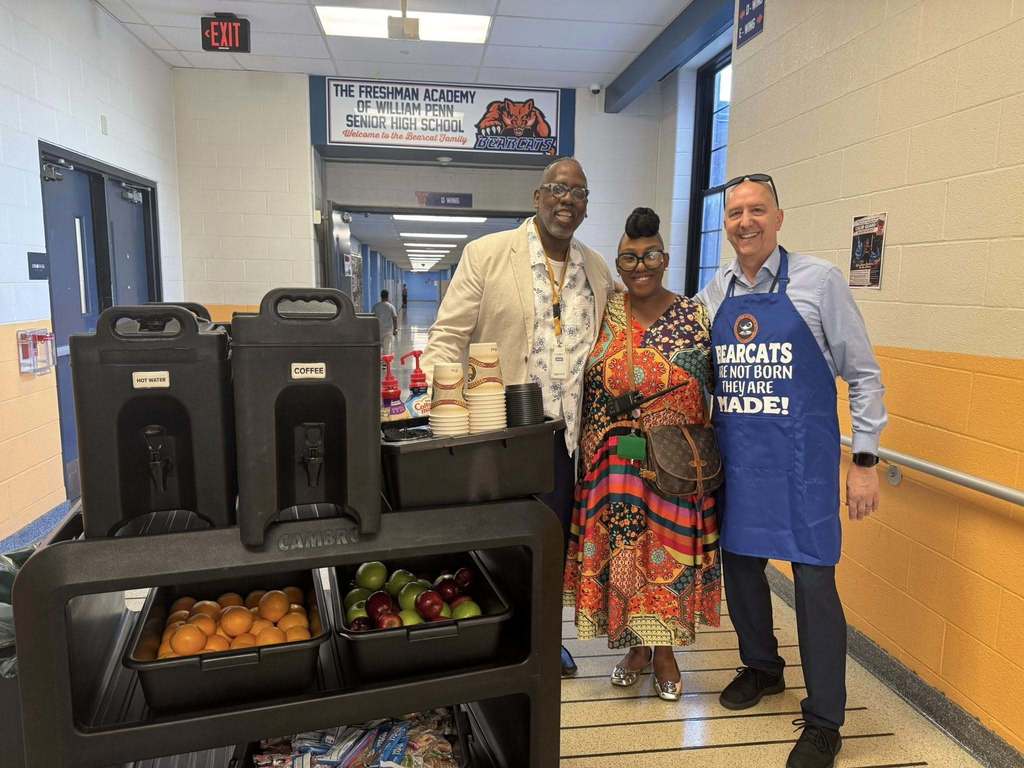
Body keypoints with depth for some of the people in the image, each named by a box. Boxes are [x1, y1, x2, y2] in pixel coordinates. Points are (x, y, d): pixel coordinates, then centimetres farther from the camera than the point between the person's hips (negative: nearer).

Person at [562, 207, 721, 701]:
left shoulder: (695, 316, -2)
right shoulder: (604, 314, 2)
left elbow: (719, 387, 0)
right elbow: (587, 389, 6)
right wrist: (590, 452, 1)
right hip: (614, 464, 2)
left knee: (671, 551, 8)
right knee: (622, 552, 9)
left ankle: (665, 650, 30)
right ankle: (635, 645, 31)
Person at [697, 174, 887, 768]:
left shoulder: (818, 280, -6)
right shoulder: (715, 294, 7)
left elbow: (863, 374, -3)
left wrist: (865, 460, -5)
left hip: (802, 459, -4)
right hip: (735, 458, 5)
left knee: (814, 580, -2)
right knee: (740, 565, 14)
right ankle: (762, 668, 41)